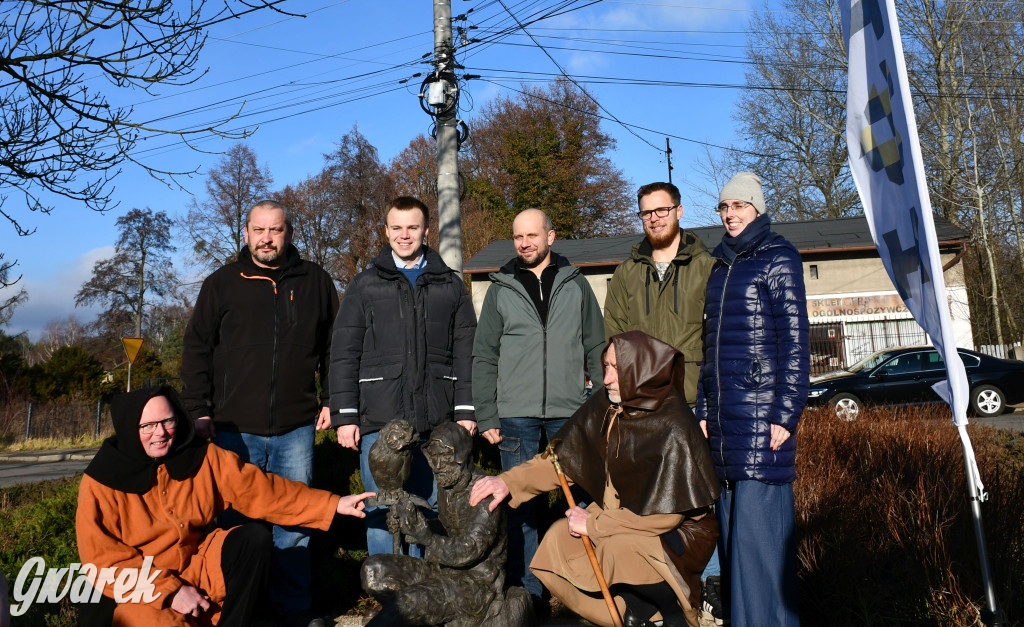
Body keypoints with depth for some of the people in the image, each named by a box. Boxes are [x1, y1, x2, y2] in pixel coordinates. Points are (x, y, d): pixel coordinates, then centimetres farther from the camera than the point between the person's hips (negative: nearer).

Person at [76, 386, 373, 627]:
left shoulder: (201, 457, -5)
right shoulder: (101, 482, -14)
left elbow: (257, 488, -7)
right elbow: (103, 559, -15)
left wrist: (332, 505, -12)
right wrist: (169, 591, -22)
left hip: (193, 568, 4)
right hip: (132, 590, -4)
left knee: (254, 538, -17)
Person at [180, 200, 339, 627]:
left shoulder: (315, 281, 7)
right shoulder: (222, 284, 4)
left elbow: (334, 346, 12)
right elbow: (196, 349, 5)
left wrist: (330, 399, 5)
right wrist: (199, 411, -2)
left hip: (296, 427, 1)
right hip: (236, 427, 0)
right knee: (238, 518, 9)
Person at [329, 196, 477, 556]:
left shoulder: (450, 285, 12)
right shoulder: (365, 285, 9)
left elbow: (465, 352, 8)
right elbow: (344, 354, 4)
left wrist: (466, 411, 0)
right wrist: (345, 416, -3)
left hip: (437, 423, 1)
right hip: (379, 422, 0)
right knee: (382, 513, 3)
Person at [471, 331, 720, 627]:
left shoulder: (674, 431, -26)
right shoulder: (605, 406, -8)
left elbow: (665, 513, -25)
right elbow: (562, 459, 0)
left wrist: (593, 524, -19)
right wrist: (509, 481, -12)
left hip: (679, 533, -7)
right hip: (620, 516, 7)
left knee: (620, 549, -33)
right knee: (556, 543, -9)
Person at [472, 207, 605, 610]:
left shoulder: (575, 283, 7)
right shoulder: (501, 289, 6)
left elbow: (596, 347, 8)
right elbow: (484, 357, 6)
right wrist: (485, 417, 0)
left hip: (570, 411, 0)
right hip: (516, 414, 0)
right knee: (519, 504, 4)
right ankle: (527, 591, 18)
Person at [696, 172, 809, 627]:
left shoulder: (777, 257, -1)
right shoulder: (720, 265, 19)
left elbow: (794, 341, -7)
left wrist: (785, 414, -13)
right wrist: (703, 411, 15)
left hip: (761, 414, -7)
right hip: (723, 418, 7)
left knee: (759, 527, -6)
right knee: (730, 526, 10)